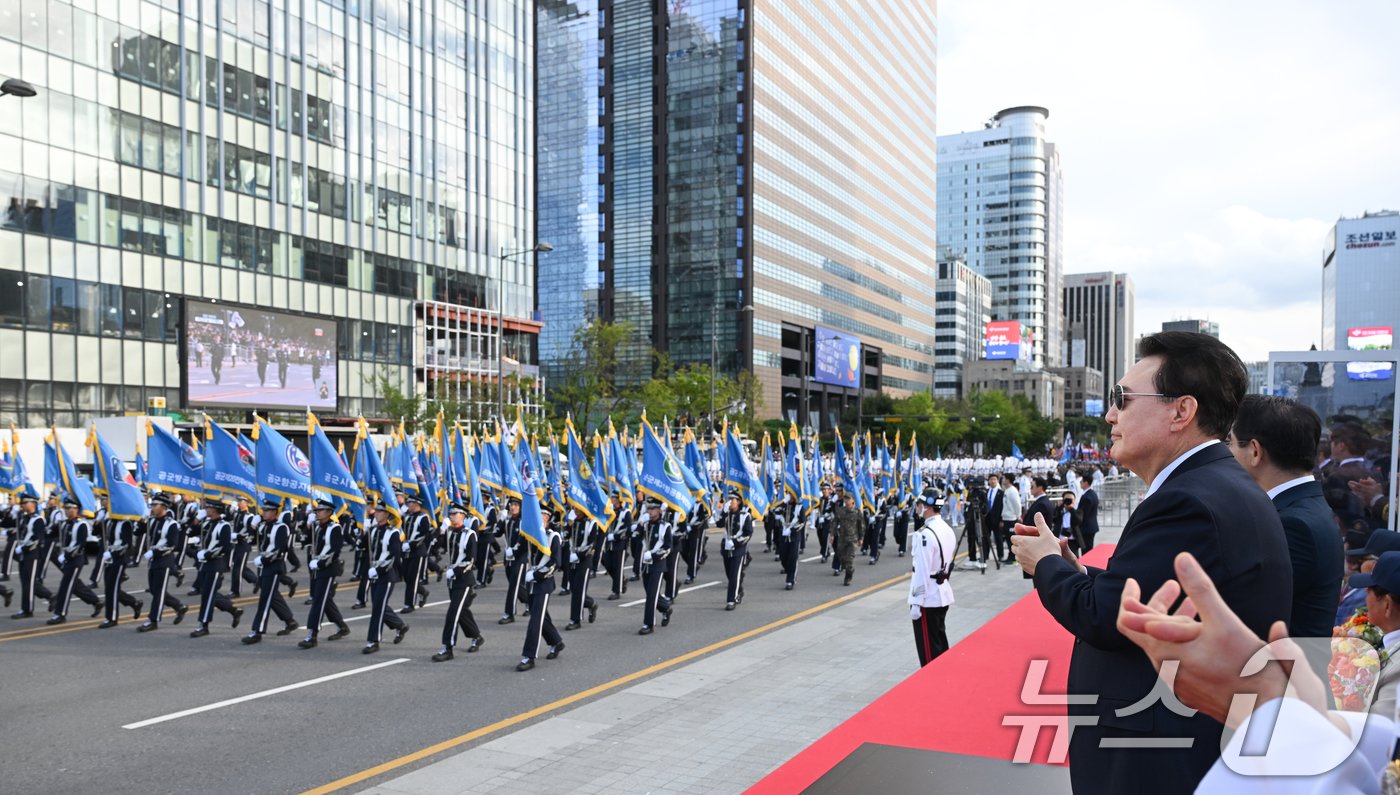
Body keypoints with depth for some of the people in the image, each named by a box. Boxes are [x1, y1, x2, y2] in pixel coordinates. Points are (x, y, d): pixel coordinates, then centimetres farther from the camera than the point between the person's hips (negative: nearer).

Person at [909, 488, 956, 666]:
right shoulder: (948, 530, 7)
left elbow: (922, 572, -22)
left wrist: (916, 602, -17)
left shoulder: (924, 534, -21)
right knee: (941, 644, 18)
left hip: (928, 598, -9)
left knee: (928, 648, 2)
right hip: (944, 594, 9)